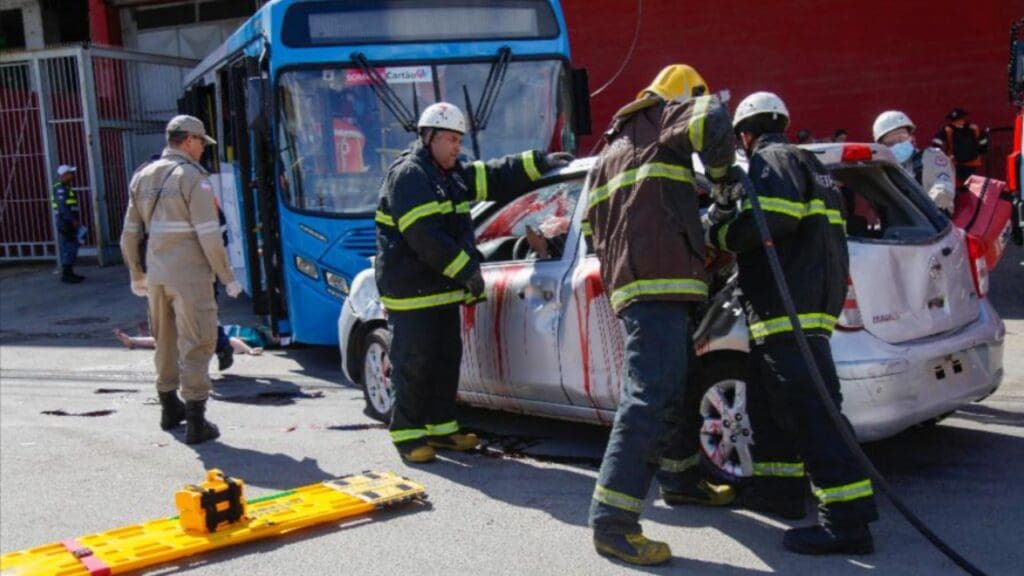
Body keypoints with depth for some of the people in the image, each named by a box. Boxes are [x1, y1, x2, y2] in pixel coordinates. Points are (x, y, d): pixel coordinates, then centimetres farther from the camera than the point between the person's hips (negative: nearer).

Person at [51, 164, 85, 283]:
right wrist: (73, 220, -23)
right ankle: (66, 275, -9)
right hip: (66, 223, -10)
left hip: (70, 223, 10)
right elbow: (62, 207, -21)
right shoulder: (60, 189, -13)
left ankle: (69, 273, 17)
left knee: (70, 248, 12)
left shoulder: (66, 188, 18)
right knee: (69, 248, -10)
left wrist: (76, 220, 18)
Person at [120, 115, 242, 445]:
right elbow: (209, 236, -16)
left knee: (166, 340, 20)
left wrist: (136, 275, 23)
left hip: (156, 273, 7)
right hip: (189, 274, -7)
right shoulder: (193, 178, -11)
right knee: (196, 344, -2)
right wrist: (227, 278, -8)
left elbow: (129, 234, 13)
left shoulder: (142, 177, 10)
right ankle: (196, 421, -3)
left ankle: (170, 408, 33)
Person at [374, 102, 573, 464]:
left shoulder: (453, 175, 16)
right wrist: (467, 271, -22)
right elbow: (425, 237, -23)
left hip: (444, 287, 10)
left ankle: (441, 427, 23)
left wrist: (541, 162, 11)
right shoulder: (407, 175, -14)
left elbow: (497, 177, 19)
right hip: (410, 291, -10)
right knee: (413, 364, -5)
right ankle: (407, 434, 4)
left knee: (446, 359, 13)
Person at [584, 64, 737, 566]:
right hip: (659, 280, -10)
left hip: (631, 280, 10)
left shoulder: (612, 149, 28)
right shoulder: (667, 117, 3)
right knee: (649, 397, -15)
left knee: (679, 387, 24)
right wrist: (720, 171, -2)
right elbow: (711, 122, -19)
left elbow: (594, 223, 31)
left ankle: (680, 479, 40)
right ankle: (612, 523, -19)